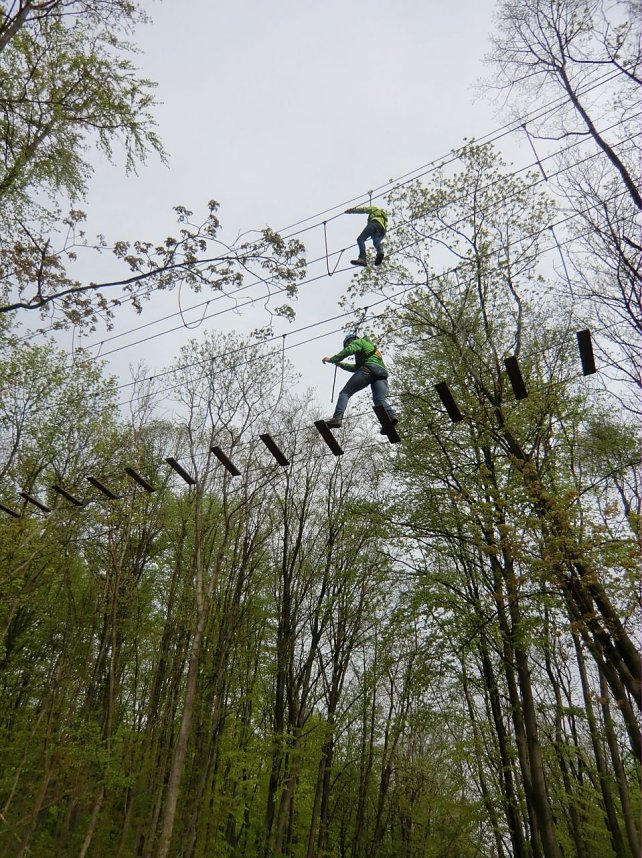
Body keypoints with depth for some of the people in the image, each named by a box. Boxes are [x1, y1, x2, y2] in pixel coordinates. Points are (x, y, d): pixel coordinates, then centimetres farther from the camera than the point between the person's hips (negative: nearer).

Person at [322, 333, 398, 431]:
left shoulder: (359, 342, 19)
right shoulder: (371, 346, 44)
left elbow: (348, 350, -4)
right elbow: (356, 368, 44)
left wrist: (332, 359, 1)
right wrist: (340, 364, 45)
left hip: (369, 369, -7)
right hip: (382, 372, 8)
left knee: (345, 393, -6)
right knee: (380, 398, -11)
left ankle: (337, 418, -23)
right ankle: (391, 415, -40)